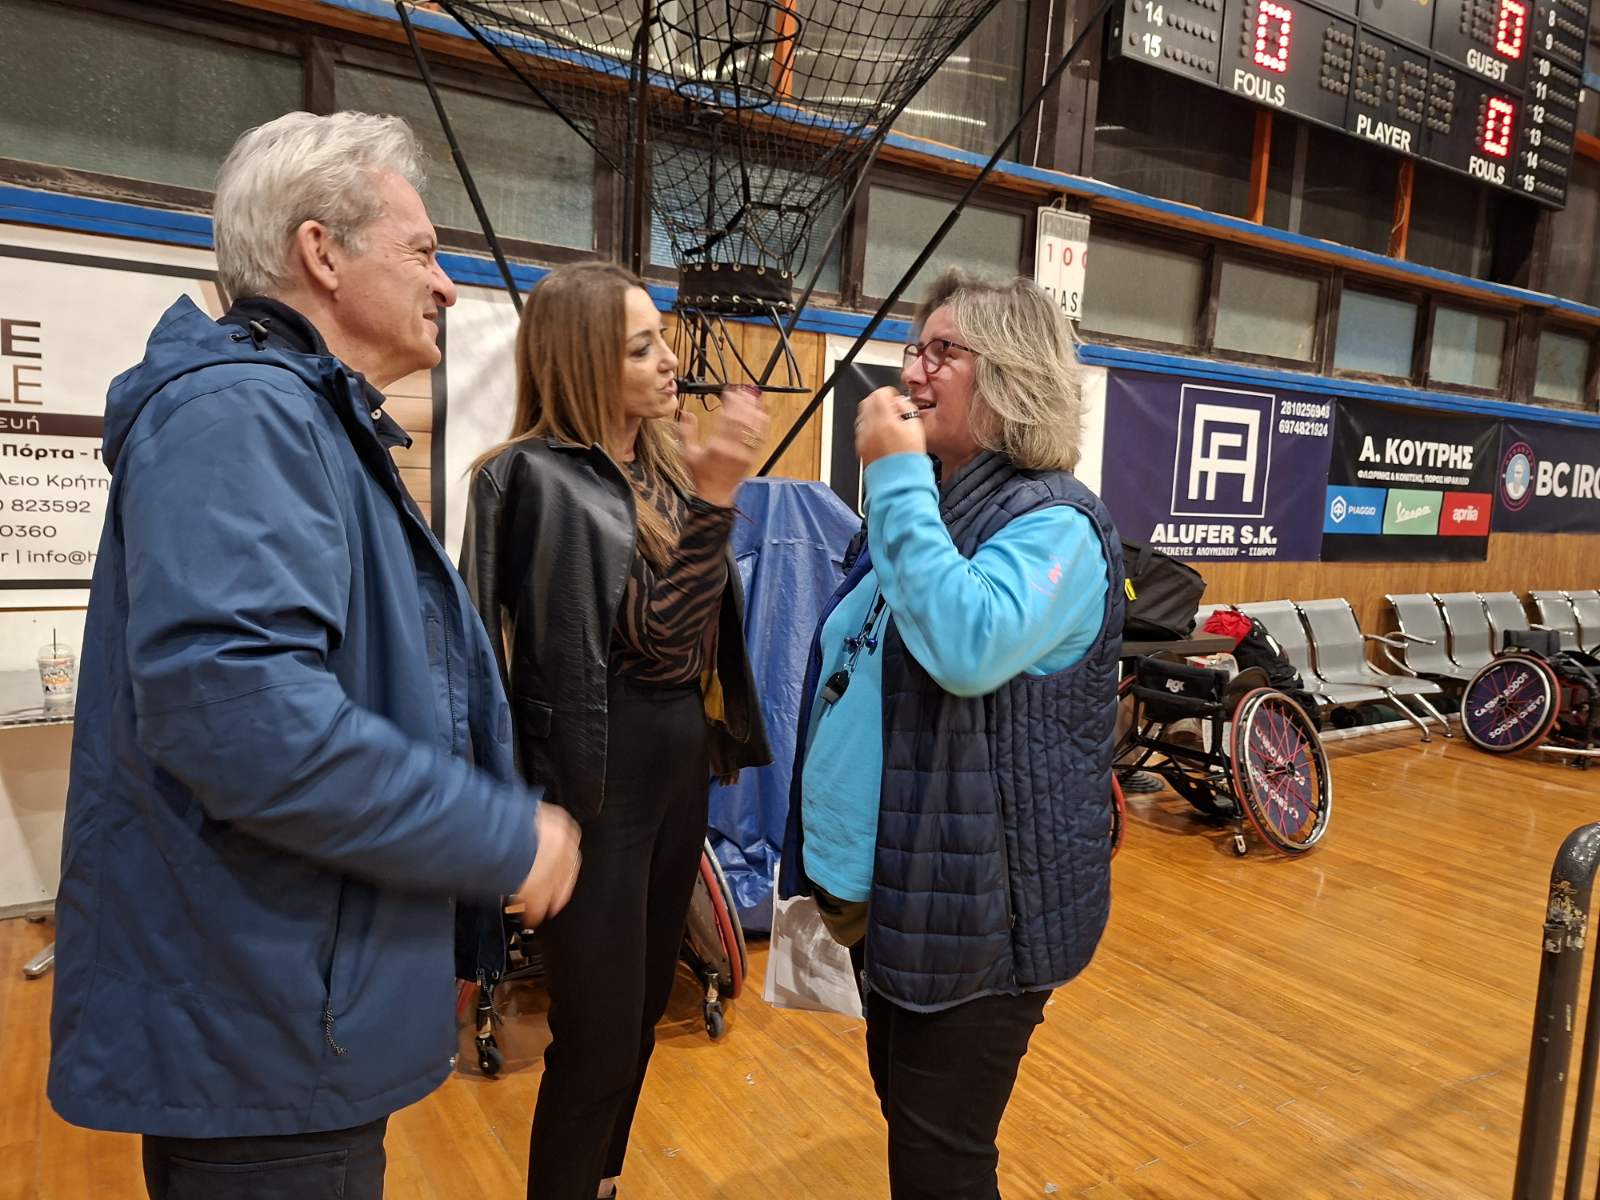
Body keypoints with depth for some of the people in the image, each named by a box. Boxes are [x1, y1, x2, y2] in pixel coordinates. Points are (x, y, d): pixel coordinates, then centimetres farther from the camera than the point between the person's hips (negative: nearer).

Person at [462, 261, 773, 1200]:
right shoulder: (544, 479, -15)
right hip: (601, 782, -8)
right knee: (598, 1032, 4)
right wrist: (716, 495, -28)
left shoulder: (664, 462, 7)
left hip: (680, 766, 8)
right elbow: (651, 635, -21)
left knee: (642, 1011, 21)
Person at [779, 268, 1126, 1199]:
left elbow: (969, 648, -36)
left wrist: (899, 478, -27)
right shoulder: (930, 505, 11)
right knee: (908, 1121, 24)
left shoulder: (1056, 524, -16)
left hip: (978, 901, -8)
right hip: (891, 880, 9)